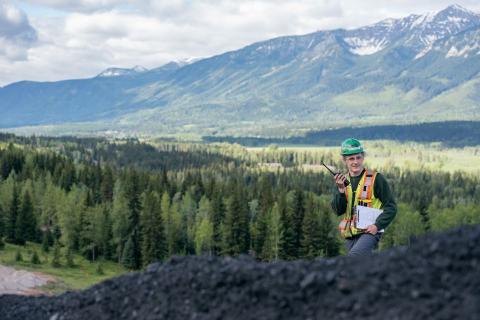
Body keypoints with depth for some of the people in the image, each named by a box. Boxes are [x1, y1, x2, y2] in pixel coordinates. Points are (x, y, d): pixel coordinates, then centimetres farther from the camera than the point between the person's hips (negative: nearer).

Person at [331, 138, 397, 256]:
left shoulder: (375, 179, -5)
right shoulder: (342, 181, 9)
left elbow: (391, 207, -4)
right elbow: (338, 211, -2)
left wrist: (378, 225, -16)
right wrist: (341, 190, -17)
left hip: (370, 231, -6)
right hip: (350, 235, 6)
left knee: (354, 255, -30)